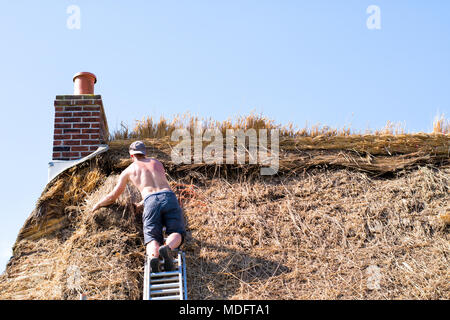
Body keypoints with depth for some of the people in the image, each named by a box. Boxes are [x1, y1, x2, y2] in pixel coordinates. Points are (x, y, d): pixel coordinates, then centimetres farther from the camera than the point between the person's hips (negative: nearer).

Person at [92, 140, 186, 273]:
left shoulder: (128, 171, 24)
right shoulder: (157, 163, 32)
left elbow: (113, 196, 30)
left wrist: (98, 205, 48)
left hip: (151, 202, -1)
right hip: (169, 197, 1)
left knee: (152, 239, 2)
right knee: (176, 233, 6)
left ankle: (153, 256, -34)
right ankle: (168, 248, -30)